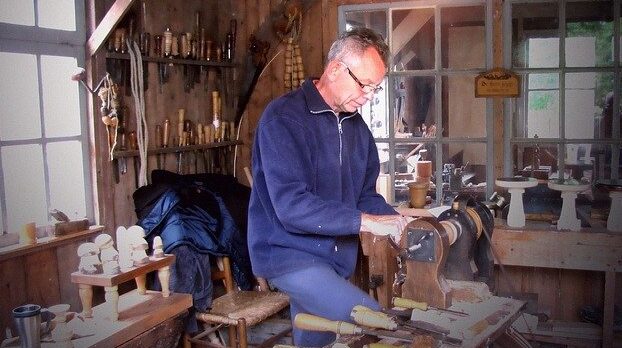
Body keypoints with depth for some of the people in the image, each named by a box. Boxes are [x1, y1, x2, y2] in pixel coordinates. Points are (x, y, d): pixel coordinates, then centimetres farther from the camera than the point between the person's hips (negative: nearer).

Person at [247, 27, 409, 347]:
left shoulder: (356, 125, 9)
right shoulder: (283, 117, -17)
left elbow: (365, 195, 14)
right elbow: (291, 205, -26)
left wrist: (395, 221, -6)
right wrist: (366, 222, -25)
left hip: (336, 258, 8)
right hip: (289, 252, -8)